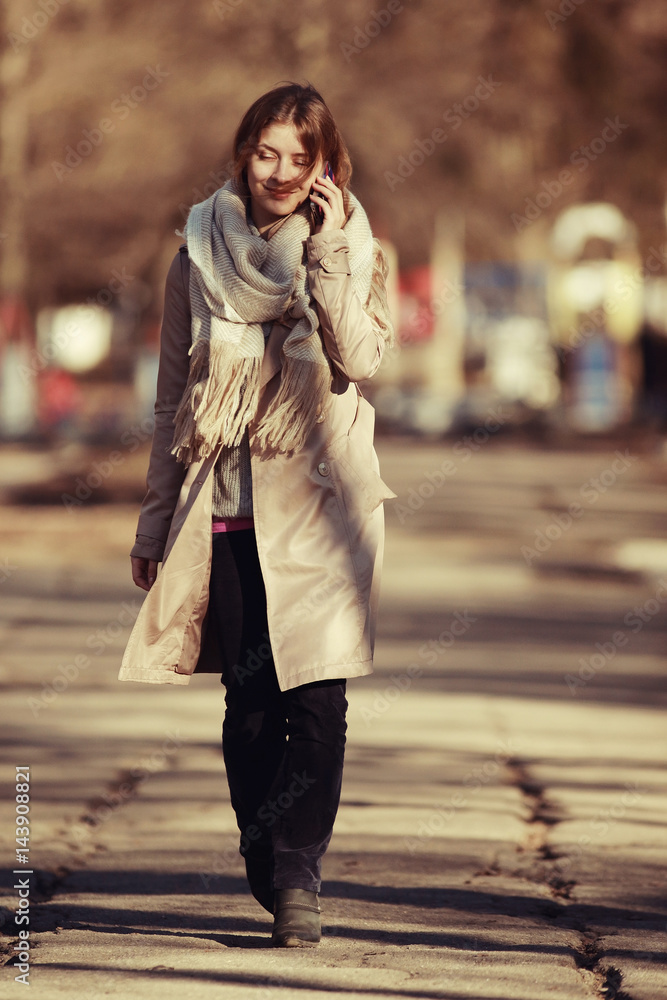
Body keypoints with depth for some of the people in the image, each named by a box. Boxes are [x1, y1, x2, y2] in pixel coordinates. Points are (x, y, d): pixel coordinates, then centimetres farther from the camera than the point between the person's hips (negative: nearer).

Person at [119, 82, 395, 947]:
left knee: (316, 697, -10)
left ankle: (296, 877, -9)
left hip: (319, 507, -2)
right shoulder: (199, 258, 8)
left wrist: (325, 255, -18)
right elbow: (172, 397, 13)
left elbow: (360, 360, -14)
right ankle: (273, 878, 13)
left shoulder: (354, 253, 4)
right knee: (248, 701, 3)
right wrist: (156, 519, 13)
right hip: (226, 509, 2)